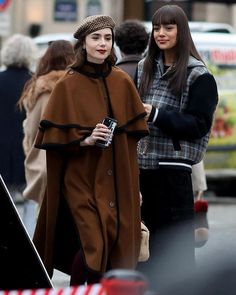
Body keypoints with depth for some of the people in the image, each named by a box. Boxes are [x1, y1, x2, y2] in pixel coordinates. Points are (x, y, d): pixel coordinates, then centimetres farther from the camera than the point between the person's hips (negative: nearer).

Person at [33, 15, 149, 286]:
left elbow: (134, 131, 11)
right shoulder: (68, 86, -5)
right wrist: (85, 140, -20)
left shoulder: (123, 82, 5)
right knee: (93, 245, -16)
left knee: (115, 246, 1)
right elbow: (53, 137, -5)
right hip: (81, 178, -4)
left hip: (116, 180, 4)